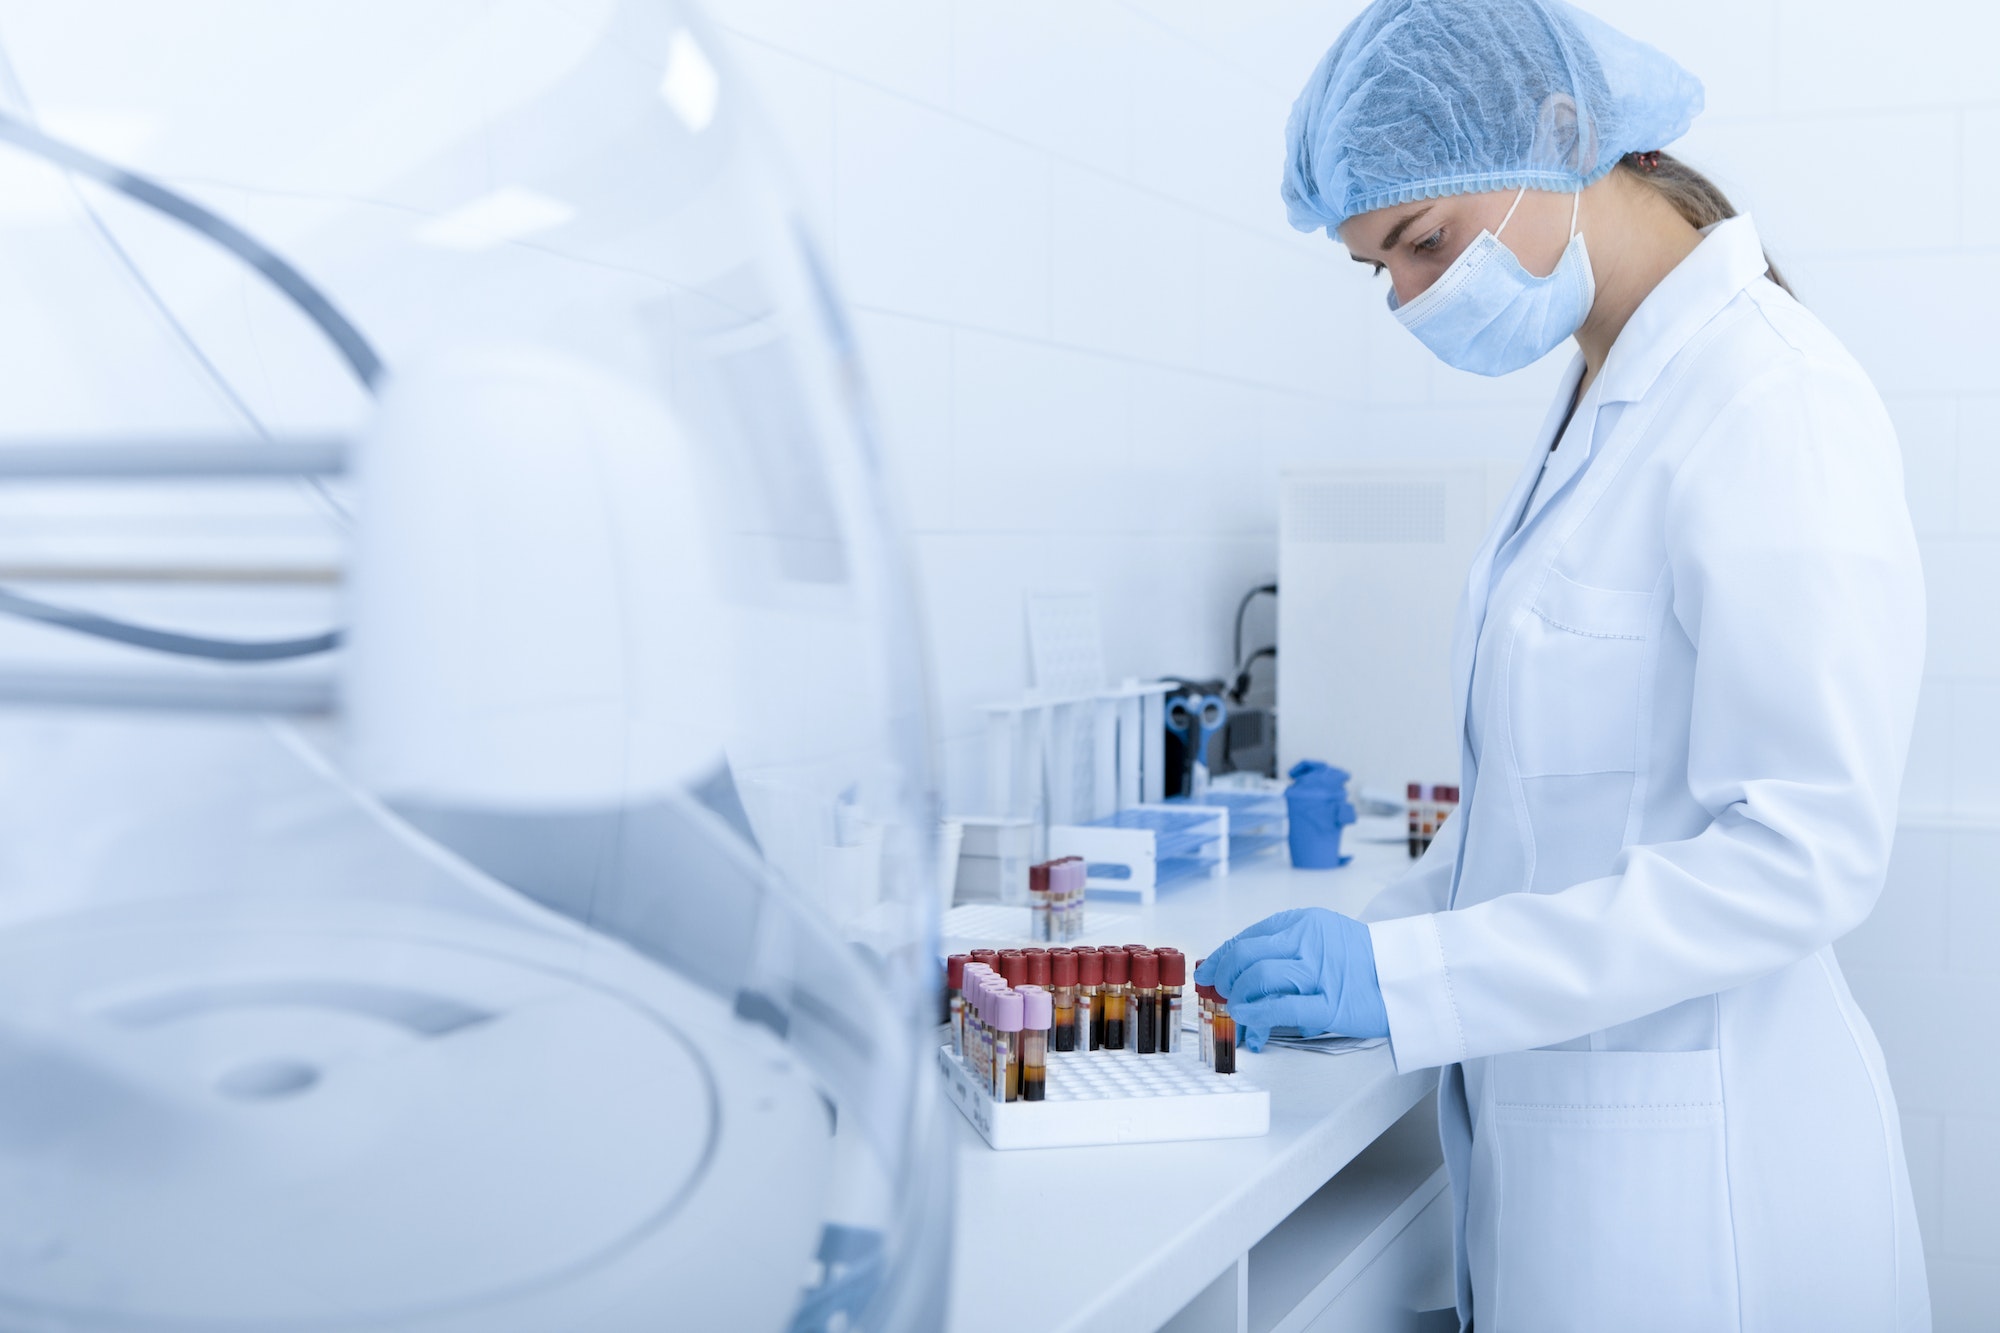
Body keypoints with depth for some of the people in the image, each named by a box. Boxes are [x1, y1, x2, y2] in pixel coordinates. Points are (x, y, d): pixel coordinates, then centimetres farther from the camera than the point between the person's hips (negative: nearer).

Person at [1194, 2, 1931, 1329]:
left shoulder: (1773, 401, -18)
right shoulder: (1603, 400, 10)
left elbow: (1801, 854, -22)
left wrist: (1408, 973, -23)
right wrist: (1370, 941, 4)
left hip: (1691, 1165, -8)